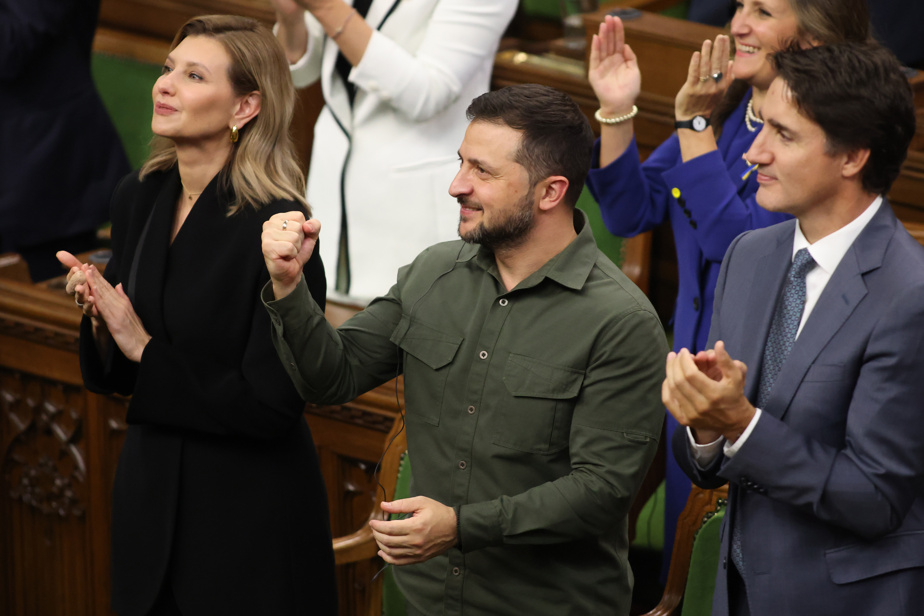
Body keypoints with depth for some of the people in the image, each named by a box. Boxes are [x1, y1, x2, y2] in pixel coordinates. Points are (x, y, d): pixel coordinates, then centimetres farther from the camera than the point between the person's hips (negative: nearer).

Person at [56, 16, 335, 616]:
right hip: (149, 495, 6)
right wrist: (101, 319, -12)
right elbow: (112, 377, 9)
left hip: (250, 515, -6)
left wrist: (144, 348, -17)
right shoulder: (139, 197, 1)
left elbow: (269, 404, -21)